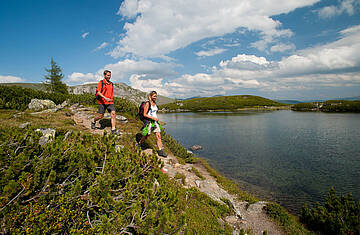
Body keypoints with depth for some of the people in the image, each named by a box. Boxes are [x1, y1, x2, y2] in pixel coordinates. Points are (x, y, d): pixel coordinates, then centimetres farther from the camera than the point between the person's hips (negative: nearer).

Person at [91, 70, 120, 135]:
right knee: (100, 116, 3)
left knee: (113, 114, -11)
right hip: (102, 102, -4)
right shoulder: (101, 82, -3)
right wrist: (105, 98, -25)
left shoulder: (111, 84, 13)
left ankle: (113, 129, -8)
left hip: (110, 102, 4)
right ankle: (93, 122, 36)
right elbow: (98, 92, -13)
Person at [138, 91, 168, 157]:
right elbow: (144, 114, -14)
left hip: (155, 122, 6)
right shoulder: (147, 103, -11)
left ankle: (160, 151, -1)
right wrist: (153, 118, -20)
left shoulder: (155, 103, 10)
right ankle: (139, 144, 39)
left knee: (158, 136, -3)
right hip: (148, 122, -6)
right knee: (146, 136, 9)